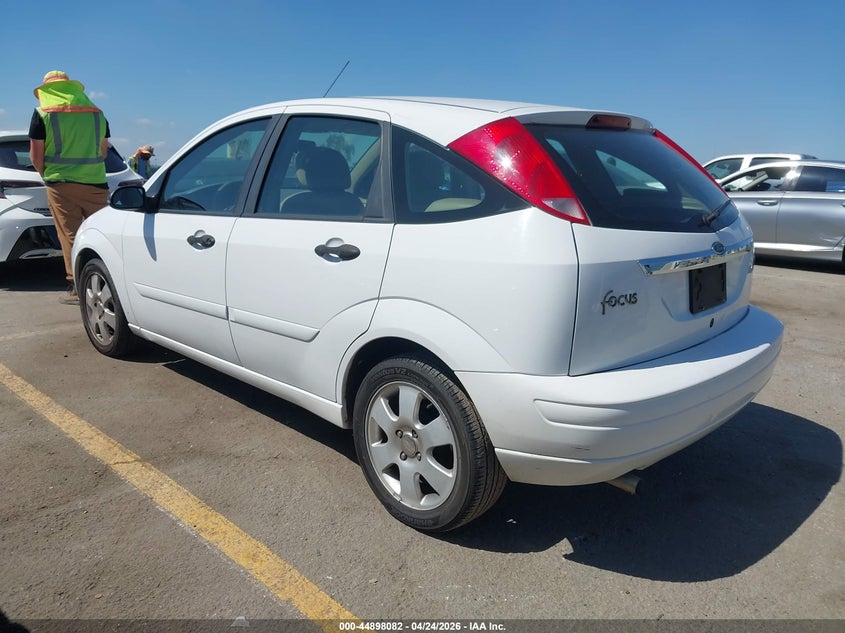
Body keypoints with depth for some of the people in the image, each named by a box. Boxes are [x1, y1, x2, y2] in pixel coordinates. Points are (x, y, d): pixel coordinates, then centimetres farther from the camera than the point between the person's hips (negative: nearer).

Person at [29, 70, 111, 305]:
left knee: (69, 235, -1)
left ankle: (77, 288, -2)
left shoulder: (43, 113, 1)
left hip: (61, 183, -3)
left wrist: (47, 176, 15)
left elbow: (36, 156, 0)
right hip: (96, 182, 3)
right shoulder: (96, 112, 13)